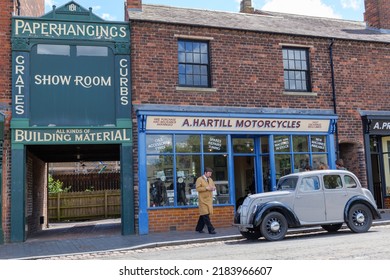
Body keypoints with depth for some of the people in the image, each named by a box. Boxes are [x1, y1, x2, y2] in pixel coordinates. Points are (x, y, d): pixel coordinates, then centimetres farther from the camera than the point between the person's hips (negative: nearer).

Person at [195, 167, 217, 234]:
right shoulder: (199, 179, -6)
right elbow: (197, 188, -15)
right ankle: (211, 229, -9)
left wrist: (213, 188, -1)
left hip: (209, 200, 7)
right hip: (203, 200, -7)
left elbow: (213, 186, 22)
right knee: (205, 215, -8)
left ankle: (199, 228, 21)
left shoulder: (210, 179, 17)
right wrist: (206, 188, -20)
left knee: (203, 215, 10)